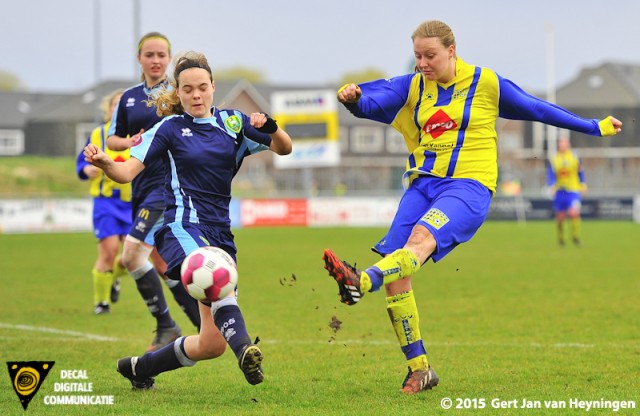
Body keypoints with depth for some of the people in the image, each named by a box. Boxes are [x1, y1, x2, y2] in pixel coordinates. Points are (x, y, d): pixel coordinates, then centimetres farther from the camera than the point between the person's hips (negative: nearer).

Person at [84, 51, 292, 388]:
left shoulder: (233, 123, 12)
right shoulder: (170, 128, 3)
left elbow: (284, 148, 6)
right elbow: (127, 171, -4)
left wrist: (271, 128, -16)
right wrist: (103, 162, -26)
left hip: (219, 233, 5)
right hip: (181, 227, -5)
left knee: (212, 345, 1)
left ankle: (139, 368, 22)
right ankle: (244, 348, -57)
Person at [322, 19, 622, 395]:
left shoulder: (486, 84, 4)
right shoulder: (411, 87, 10)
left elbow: (537, 109, 14)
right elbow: (375, 102, -6)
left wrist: (595, 127, 20)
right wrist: (354, 100, -30)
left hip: (468, 184, -4)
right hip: (423, 182, 4)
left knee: (421, 237, -34)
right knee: (395, 277, -10)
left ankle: (361, 282, -60)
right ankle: (419, 370, 0)